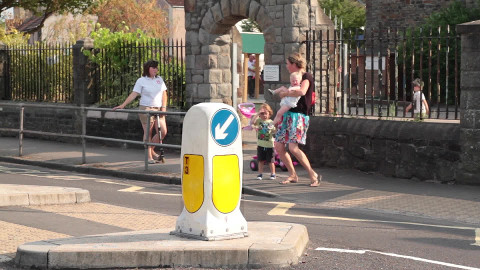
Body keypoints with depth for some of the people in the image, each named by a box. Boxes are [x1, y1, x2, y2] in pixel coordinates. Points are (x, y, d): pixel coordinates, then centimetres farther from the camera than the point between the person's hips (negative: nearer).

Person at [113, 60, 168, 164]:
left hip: (158, 109, 5)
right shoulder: (141, 81, 0)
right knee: (148, 132, -3)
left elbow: (164, 94, 14)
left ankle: (151, 151, 16)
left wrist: (163, 107, 2)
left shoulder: (159, 79, 14)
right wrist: (122, 105, -14)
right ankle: (149, 156, 1)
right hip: (146, 109, -5)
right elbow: (133, 94, -5)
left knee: (163, 132, -4)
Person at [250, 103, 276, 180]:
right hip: (260, 144, 1)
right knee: (260, 160, 9)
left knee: (270, 161, 5)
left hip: (269, 145, -1)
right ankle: (260, 174, 17)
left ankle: (273, 174, 15)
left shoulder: (271, 122, -1)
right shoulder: (259, 120, 0)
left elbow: (274, 132, 1)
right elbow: (253, 121, -19)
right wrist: (258, 114, -19)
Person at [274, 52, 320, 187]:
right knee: (278, 146, 3)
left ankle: (313, 175, -14)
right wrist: (284, 90, 13)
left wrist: (286, 93, -15)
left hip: (299, 116, -10)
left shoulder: (306, 77, -8)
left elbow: (302, 92, -28)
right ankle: (293, 175, 13)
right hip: (288, 114, 10)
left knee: (293, 147, -21)